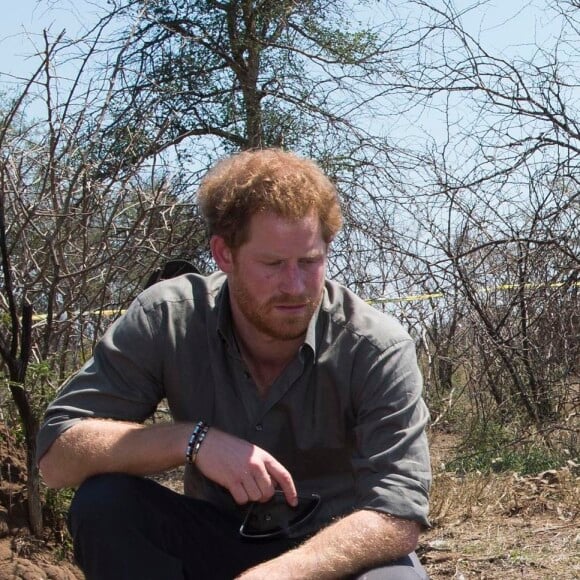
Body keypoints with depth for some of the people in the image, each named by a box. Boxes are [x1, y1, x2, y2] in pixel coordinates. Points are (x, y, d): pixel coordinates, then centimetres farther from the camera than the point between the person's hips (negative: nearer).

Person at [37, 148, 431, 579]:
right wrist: (193, 439, -31)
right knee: (103, 504, -24)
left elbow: (398, 518, -27)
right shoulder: (167, 319, -14)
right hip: (216, 541, 3)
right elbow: (57, 454, -17)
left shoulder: (377, 348, -20)